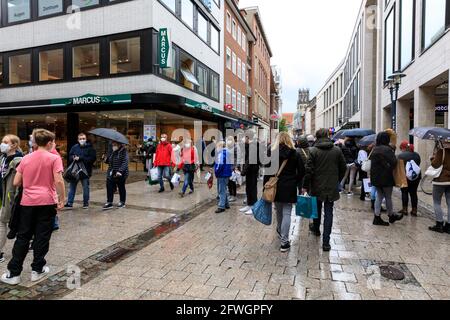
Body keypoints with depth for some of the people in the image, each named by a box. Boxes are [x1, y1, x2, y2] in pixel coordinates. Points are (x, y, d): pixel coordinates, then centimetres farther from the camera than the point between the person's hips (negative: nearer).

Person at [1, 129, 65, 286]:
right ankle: (37, 269, 18)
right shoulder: (54, 158, -7)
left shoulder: (26, 158, 6)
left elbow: (16, 183, 6)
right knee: (42, 236, 8)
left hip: (28, 202, 4)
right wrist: (62, 199, -7)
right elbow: (58, 181, -16)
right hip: (47, 202, -3)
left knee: (23, 237, 12)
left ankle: (13, 273, 17)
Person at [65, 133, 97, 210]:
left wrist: (80, 158, -17)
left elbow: (93, 158, -13)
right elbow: (70, 156, 12)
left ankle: (86, 203, 19)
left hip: (85, 170, -3)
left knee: (85, 187, 7)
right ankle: (70, 203, 13)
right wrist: (73, 158, -12)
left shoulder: (90, 148, -3)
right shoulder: (75, 147, 8)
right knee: (72, 187, 6)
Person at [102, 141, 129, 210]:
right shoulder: (113, 152, 12)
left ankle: (122, 202, 24)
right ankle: (109, 203, 7)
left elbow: (125, 162, -20)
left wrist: (120, 171, -30)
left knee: (121, 188, 9)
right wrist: (106, 160, -1)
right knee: (109, 188, -1)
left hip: (120, 174, -6)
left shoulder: (124, 152, -11)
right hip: (111, 174, 6)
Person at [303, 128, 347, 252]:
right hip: (332, 187, 1)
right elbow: (343, 168, 5)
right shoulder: (337, 150, -2)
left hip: (317, 186, -1)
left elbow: (309, 170, -13)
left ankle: (316, 229, 44)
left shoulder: (313, 150, -11)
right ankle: (326, 242, 3)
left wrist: (305, 186, -4)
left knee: (317, 208, 21)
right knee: (328, 213, 4)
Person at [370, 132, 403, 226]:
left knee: (379, 196, 12)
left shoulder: (374, 149, 8)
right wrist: (390, 169, -2)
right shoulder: (387, 149, -16)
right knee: (388, 197, 8)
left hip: (375, 177, 7)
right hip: (386, 177, -7)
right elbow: (393, 162, -20)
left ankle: (377, 217, 12)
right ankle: (391, 216, 25)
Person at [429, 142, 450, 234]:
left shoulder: (441, 149, -16)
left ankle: (439, 224, 6)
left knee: (436, 202, 6)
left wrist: (433, 159, 2)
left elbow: (435, 164, -16)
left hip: (441, 180, -5)